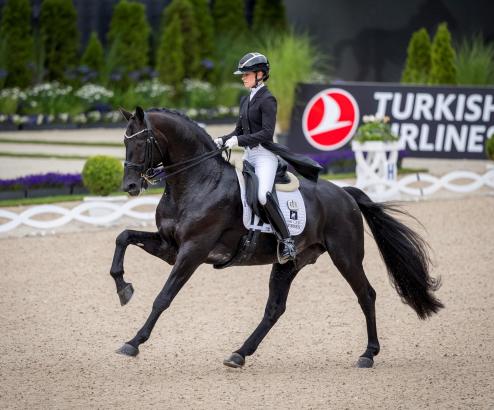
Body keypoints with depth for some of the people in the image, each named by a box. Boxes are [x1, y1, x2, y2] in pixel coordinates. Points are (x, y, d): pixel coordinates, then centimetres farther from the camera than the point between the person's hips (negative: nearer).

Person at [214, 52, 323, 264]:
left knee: (263, 194, -30)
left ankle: (287, 241, -28)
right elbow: (239, 131, 21)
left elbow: (267, 133, -18)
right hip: (249, 155, 10)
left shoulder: (267, 100, -9)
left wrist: (239, 140, -23)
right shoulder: (246, 100, 17)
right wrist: (222, 141, 3)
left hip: (265, 155, -10)